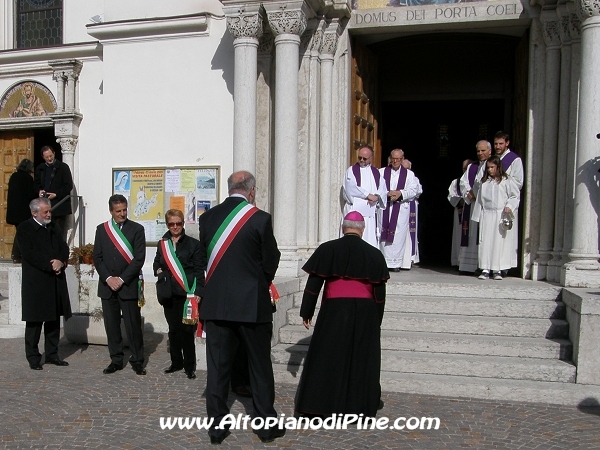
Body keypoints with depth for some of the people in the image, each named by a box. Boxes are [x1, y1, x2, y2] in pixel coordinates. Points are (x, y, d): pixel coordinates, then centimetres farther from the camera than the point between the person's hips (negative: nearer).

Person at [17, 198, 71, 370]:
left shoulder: (54, 228, 15)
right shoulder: (24, 229, -4)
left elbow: (64, 248, 9)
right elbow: (29, 254, -14)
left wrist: (61, 262, -11)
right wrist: (50, 266, -17)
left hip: (56, 281, 6)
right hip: (35, 282, -6)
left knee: (54, 320, 10)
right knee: (35, 321, 1)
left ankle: (52, 354, 19)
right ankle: (33, 357, 11)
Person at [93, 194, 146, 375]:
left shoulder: (136, 229, 0)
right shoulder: (102, 229, 10)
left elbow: (139, 258, -6)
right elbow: (97, 257, 6)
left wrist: (122, 279, -11)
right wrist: (108, 278, -7)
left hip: (128, 285, -3)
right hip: (107, 285, 3)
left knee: (133, 324, 0)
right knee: (111, 324, 7)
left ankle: (137, 361, 10)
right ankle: (116, 360, 18)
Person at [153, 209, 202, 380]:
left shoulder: (193, 244, -1)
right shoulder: (162, 244, 13)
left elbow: (199, 270, -4)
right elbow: (156, 263, 24)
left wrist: (198, 292, -13)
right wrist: (159, 271, -1)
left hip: (186, 293, -4)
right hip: (169, 293, 4)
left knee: (186, 330, -4)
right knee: (173, 329, 11)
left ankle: (189, 366, 6)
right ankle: (176, 362, 23)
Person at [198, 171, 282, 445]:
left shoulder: (208, 217, 2)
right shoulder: (260, 219, -10)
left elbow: (203, 258, 9)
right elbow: (271, 261, -4)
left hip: (215, 303, 3)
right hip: (252, 303, -3)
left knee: (217, 366, 10)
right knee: (260, 366, 10)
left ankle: (217, 426, 17)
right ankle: (266, 425, 19)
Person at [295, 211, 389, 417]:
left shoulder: (327, 249, -2)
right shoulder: (374, 254, 1)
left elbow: (313, 284, -2)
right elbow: (379, 293, 4)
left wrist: (306, 312, 6)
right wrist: (376, 321, 14)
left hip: (334, 311, -1)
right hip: (365, 314, 1)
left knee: (327, 358, 7)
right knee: (361, 359, 10)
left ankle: (319, 404, 11)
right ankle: (359, 407, 16)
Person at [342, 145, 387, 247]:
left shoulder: (376, 173, 18)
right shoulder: (352, 170, 7)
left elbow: (383, 190, 8)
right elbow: (351, 188, -8)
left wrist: (376, 198, -13)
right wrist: (369, 195, -11)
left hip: (370, 212, 3)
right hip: (354, 210, -3)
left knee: (370, 239, -1)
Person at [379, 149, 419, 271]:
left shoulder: (409, 174, 12)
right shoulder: (382, 172, 11)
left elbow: (413, 191, 3)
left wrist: (400, 193, -13)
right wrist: (388, 194, -14)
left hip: (401, 208, 0)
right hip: (384, 207, 0)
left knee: (399, 235, -4)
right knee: (384, 235, -3)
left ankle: (396, 263, 0)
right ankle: (385, 261, 1)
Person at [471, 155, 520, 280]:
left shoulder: (507, 180, 0)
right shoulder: (484, 181, 13)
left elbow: (515, 196, 2)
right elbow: (479, 198, 16)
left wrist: (509, 206, -16)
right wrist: (479, 216, 12)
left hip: (501, 216, -4)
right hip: (486, 215, 4)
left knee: (499, 242, -3)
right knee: (485, 242, 0)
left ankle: (497, 270, 4)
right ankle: (485, 269, 4)